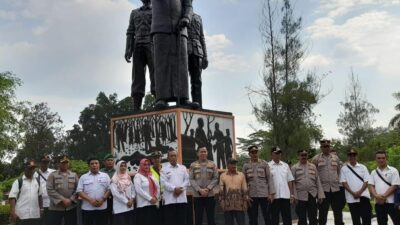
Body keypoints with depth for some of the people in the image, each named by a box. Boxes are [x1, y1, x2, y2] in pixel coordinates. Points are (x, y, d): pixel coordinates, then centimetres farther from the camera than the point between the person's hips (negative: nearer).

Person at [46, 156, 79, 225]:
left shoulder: (74, 175, 9)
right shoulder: (52, 175, 0)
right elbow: (50, 190, -9)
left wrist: (71, 200, -10)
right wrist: (62, 200, -15)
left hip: (71, 207, 3)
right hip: (56, 208, -2)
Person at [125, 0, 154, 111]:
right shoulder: (134, 13, 25)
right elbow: (130, 33, 16)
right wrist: (128, 51, 0)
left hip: (153, 45, -2)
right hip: (138, 47, 2)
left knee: (155, 76, -16)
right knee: (138, 77, -9)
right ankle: (136, 110, -15)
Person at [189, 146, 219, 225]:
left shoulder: (212, 164, 7)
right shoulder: (193, 165, 5)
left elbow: (215, 178, 2)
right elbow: (191, 179, -2)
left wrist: (208, 188, -11)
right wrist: (199, 190, -13)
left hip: (210, 195, 1)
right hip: (197, 195, 0)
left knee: (211, 218, 3)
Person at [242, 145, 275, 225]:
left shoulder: (264, 164, 3)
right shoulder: (246, 166, 6)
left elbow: (270, 179, 1)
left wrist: (271, 193, -6)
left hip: (264, 195, -1)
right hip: (251, 196, 1)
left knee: (267, 217, 4)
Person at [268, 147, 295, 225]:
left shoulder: (285, 165, 11)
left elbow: (290, 181, 12)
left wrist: (292, 194, 5)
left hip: (286, 196, 3)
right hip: (274, 196, -3)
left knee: (287, 218, 7)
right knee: (274, 218, 5)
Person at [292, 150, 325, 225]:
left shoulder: (313, 166, 11)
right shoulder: (294, 168, 4)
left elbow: (318, 181, 8)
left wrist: (320, 195, 2)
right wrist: (294, 196, -9)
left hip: (312, 195, 2)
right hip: (301, 196, -2)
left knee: (313, 219, 6)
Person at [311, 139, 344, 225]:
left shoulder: (335, 157, 11)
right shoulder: (316, 159, 2)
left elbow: (340, 170, 18)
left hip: (336, 188, 3)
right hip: (323, 189, -3)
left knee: (338, 211, 7)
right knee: (322, 212, 3)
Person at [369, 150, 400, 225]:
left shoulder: (393, 170, 0)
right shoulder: (373, 172, 13)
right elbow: (371, 186, 6)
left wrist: (384, 196, -15)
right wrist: (376, 196, -14)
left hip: (391, 202, -4)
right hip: (378, 203, 4)